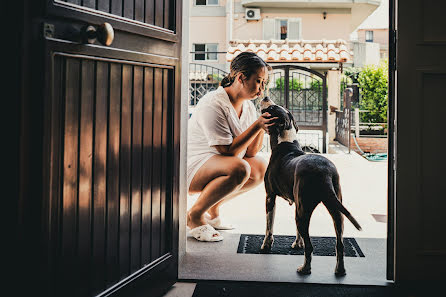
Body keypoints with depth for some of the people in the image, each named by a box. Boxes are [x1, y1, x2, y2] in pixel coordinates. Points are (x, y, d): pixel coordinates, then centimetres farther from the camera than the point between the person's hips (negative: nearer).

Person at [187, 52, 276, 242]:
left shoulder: (248, 107, 5)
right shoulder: (213, 104, -21)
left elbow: (250, 152, 3)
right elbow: (228, 151, -25)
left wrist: (262, 125, -12)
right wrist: (256, 126, -27)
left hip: (214, 163, 9)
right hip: (189, 167, -9)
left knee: (261, 167, -2)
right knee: (239, 168, -31)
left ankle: (212, 209, 8)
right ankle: (194, 215, -14)